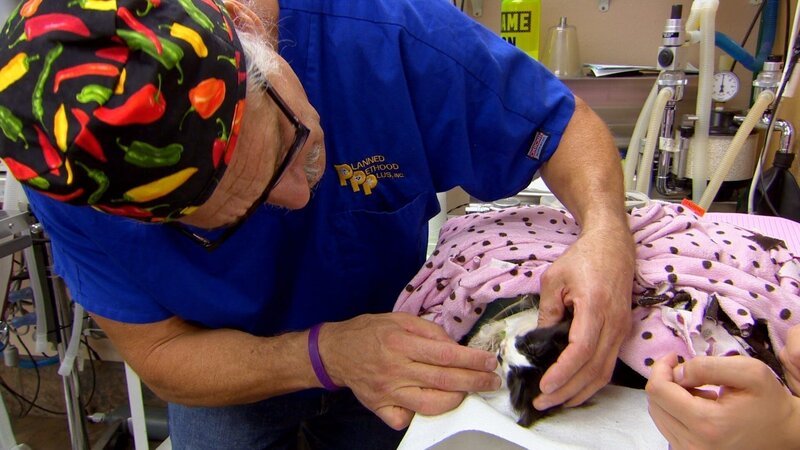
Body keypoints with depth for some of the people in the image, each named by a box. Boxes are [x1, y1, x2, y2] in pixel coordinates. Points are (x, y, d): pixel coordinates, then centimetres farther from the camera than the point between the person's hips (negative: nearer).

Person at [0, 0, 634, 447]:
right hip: (227, 375, 0)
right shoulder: (67, 172, -30)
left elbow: (565, 125, -21)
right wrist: (327, 355, -40)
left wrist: (606, 234, -42)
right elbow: (160, 355, -23)